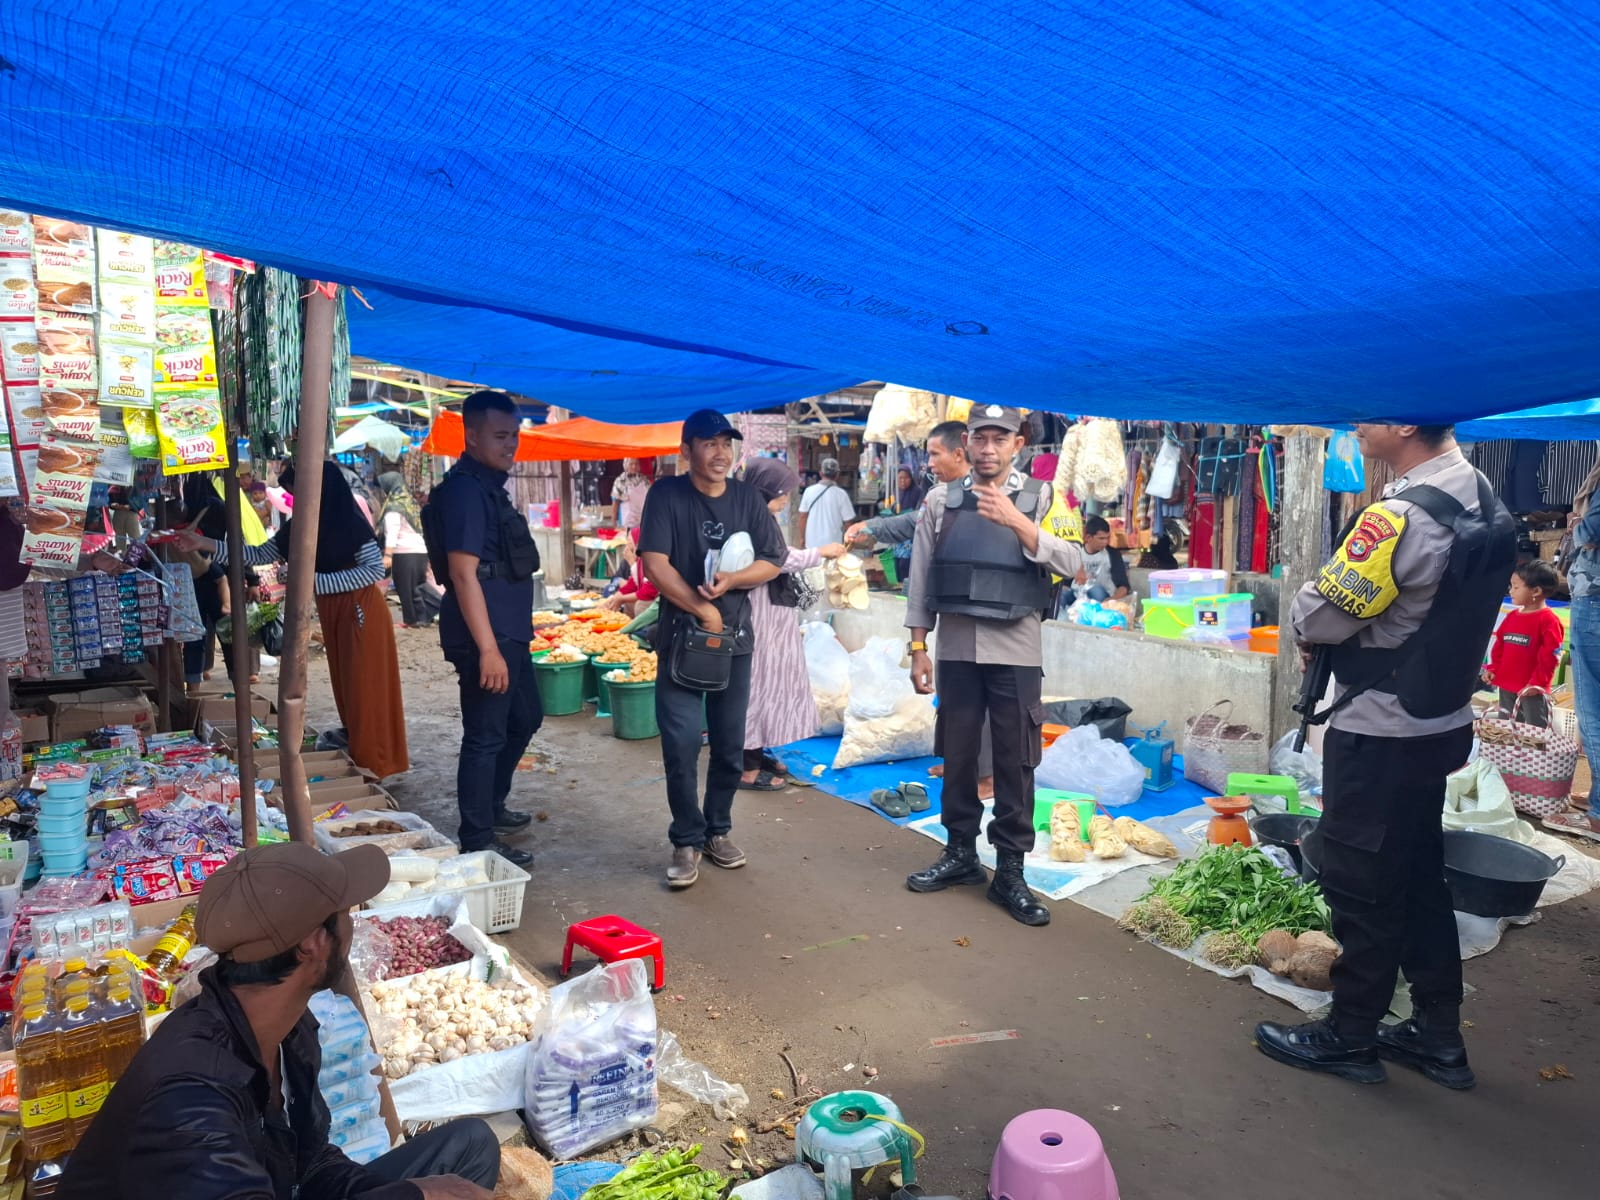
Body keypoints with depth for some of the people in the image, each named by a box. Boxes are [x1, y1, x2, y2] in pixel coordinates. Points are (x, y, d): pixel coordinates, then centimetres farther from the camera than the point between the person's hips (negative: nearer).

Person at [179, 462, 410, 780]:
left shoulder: (350, 524, -17)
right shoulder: (298, 527, 4)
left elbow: (376, 569, -22)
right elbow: (260, 555, 9)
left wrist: (317, 581, -24)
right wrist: (205, 544, 1)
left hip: (361, 613, -8)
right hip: (333, 616, 8)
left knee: (366, 689, -3)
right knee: (345, 688, 14)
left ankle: (376, 763, 6)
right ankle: (358, 758, 24)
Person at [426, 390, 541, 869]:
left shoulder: (491, 486, 14)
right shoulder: (464, 490, -16)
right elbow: (463, 572, -22)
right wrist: (487, 649, -25)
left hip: (511, 632, 10)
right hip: (485, 637, -10)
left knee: (525, 719, 22)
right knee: (485, 736, -1)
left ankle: (492, 807, 38)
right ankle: (478, 843, 11)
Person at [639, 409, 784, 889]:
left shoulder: (747, 497, 5)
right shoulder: (667, 494, -5)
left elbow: (772, 562, 5)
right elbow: (655, 565, -13)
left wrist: (731, 580, -14)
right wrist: (704, 611, -12)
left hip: (735, 636, 3)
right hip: (681, 635, -3)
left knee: (730, 746, 9)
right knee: (680, 746, -5)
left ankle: (718, 831, 26)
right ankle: (687, 841, 10)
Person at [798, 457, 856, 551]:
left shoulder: (809, 491, -2)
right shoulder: (841, 494, -11)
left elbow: (803, 517, 4)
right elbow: (848, 521, -7)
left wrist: (802, 538, 16)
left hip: (812, 543, 3)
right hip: (833, 544, -3)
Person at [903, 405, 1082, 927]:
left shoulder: (1039, 497, 0)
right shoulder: (941, 499, 5)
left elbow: (1072, 562, -12)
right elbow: (921, 577, 7)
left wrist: (1015, 521, -24)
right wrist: (918, 648, 4)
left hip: (1015, 651, -2)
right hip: (956, 647, 2)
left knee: (1015, 763, 4)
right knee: (957, 756, 12)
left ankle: (1010, 872, 14)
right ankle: (960, 853, 28)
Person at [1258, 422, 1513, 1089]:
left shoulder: (1400, 516, -25)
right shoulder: (1485, 504, 5)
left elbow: (1319, 614, -21)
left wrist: (1307, 630, 2)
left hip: (1377, 734, -9)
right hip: (1441, 724, 9)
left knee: (1360, 881, 5)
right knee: (1419, 874, 19)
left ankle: (1349, 1035, 20)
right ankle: (1438, 1034, 30)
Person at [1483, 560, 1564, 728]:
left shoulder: (1548, 620, -12)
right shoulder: (1511, 617, 10)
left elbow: (1550, 656, -16)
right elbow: (1499, 646, 18)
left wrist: (1537, 683, -18)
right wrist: (1493, 669, 8)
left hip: (1531, 689, -8)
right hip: (1506, 686, 8)